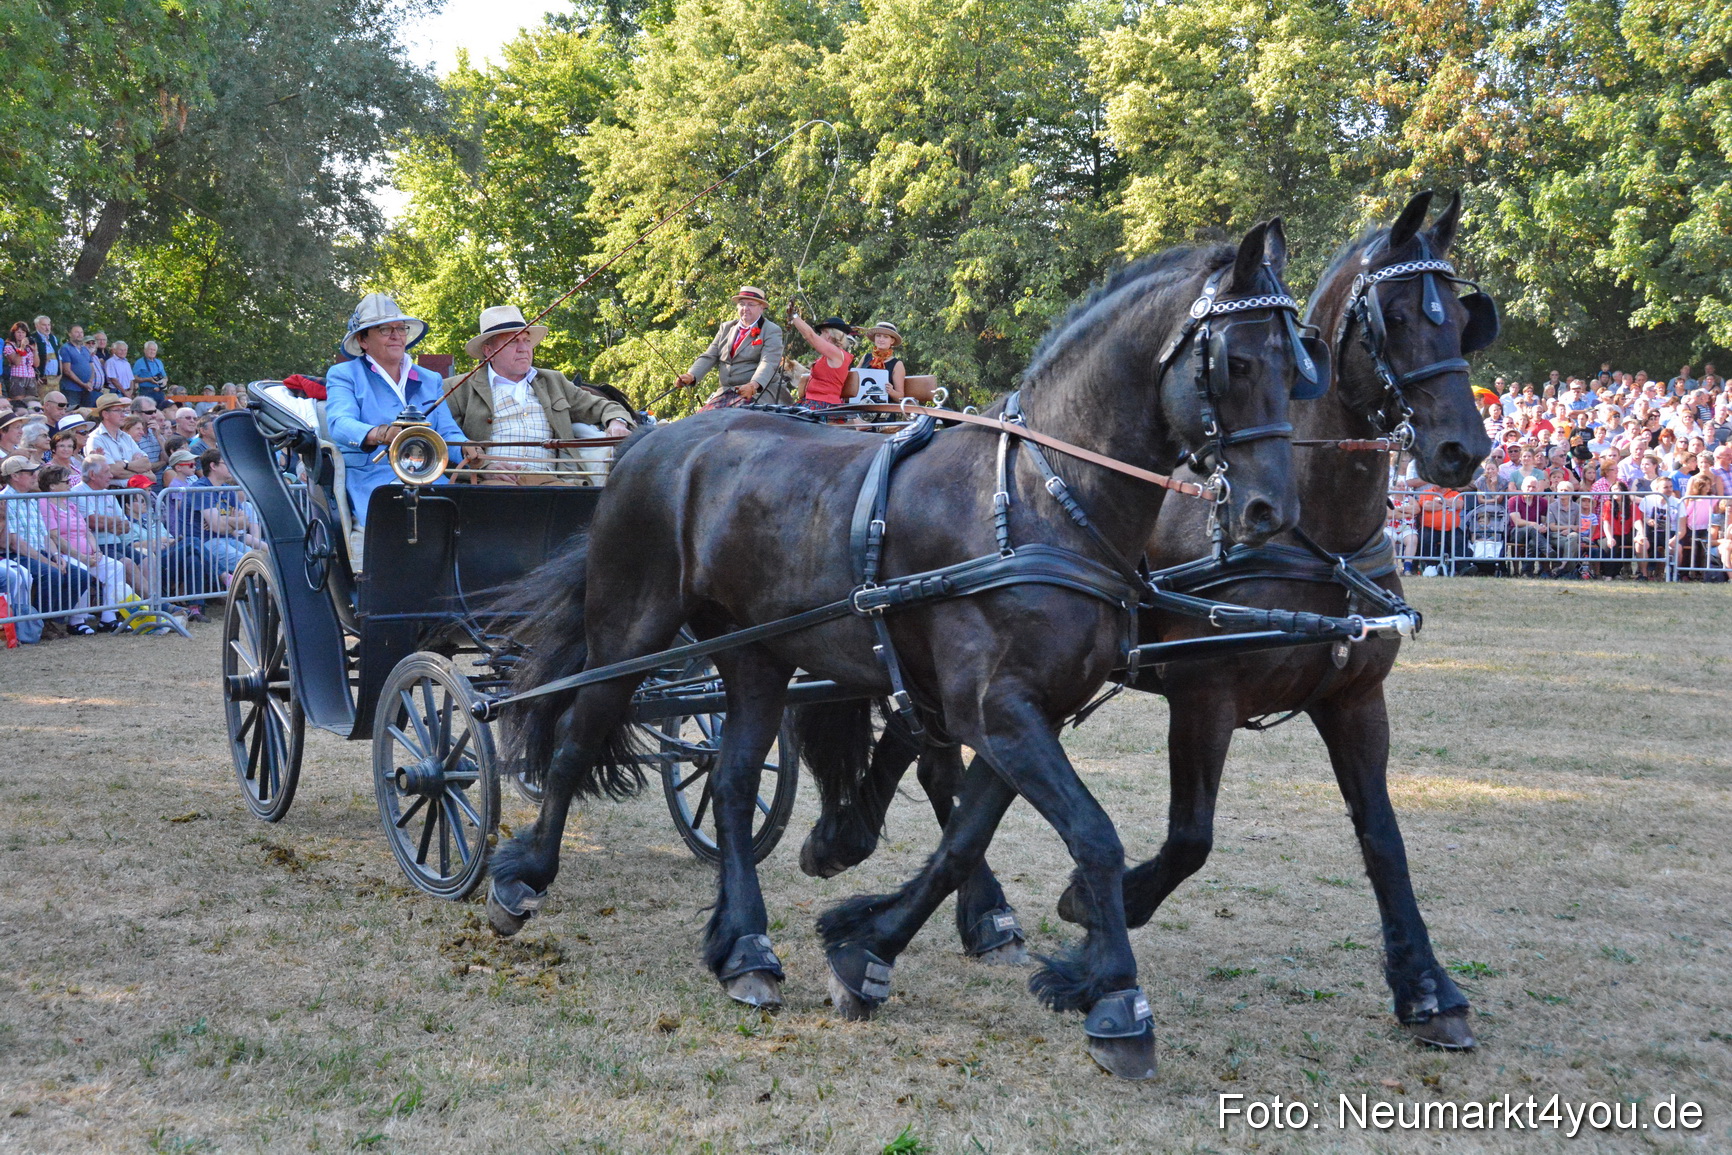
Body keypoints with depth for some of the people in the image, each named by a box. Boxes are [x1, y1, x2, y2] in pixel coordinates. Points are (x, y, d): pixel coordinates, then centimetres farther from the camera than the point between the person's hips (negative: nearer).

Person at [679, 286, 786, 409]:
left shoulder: (772, 331, 1)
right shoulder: (726, 328, 19)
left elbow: (768, 363, -14)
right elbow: (709, 357, 13)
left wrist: (754, 385, -34)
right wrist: (691, 375, -8)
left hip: (757, 393, -5)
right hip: (725, 393, 5)